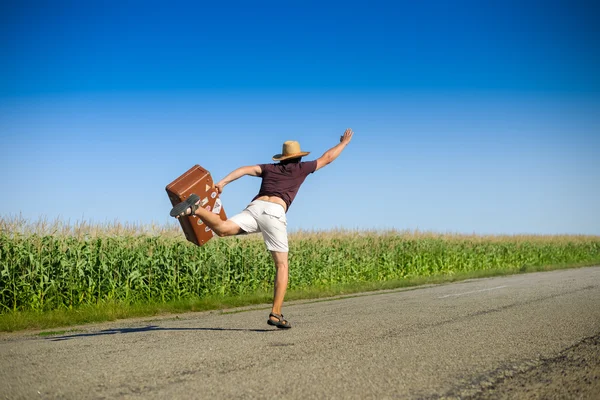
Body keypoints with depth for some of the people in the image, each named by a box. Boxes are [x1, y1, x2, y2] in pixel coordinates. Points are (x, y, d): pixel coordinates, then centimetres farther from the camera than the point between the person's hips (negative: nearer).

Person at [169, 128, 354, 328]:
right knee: (282, 266, 4)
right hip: (274, 213, -3)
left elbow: (245, 169, 12)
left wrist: (222, 182, 2)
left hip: (255, 208, 3)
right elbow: (327, 158, 36)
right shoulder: (301, 168, 24)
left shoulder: (269, 168, 29)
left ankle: (195, 208, -44)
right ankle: (276, 314, -4)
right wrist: (343, 143, 52)